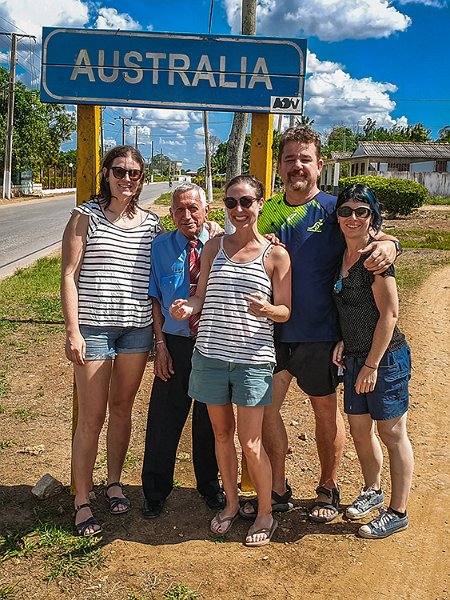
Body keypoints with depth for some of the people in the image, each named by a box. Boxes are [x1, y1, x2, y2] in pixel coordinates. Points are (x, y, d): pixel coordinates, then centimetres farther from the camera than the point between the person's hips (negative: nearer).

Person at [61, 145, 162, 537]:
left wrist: (158, 331, 9)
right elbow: (69, 276, -5)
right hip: (94, 326, -3)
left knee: (122, 408, 14)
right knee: (92, 417, 1)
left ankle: (114, 483, 32)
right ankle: (82, 501, 15)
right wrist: (73, 331, -12)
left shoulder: (151, 224, 8)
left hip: (138, 328, 4)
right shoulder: (86, 217, -2)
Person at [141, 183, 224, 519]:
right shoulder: (160, 247, 0)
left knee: (210, 420, 14)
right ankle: (155, 492, 24)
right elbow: (155, 298, 2)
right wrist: (161, 344, -4)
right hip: (175, 343, 0)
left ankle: (210, 486, 34)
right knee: (164, 419, 5)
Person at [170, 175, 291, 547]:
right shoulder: (214, 247, 9)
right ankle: (231, 504, 34)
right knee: (221, 433, 14)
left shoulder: (276, 255, -1)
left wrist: (266, 309, -23)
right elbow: (202, 295, 10)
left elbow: (286, 312, -1)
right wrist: (188, 307, -12)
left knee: (250, 442, 0)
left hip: (253, 358, -3)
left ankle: (266, 513, 21)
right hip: (210, 355, 4)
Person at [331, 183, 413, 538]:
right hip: (355, 358, 8)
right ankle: (372, 491, 38)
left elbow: (389, 314, -18)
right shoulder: (344, 255, 6)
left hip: (385, 358, -7)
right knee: (359, 429, 17)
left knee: (392, 434, 4)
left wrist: (372, 365, -16)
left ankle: (398, 513, 18)